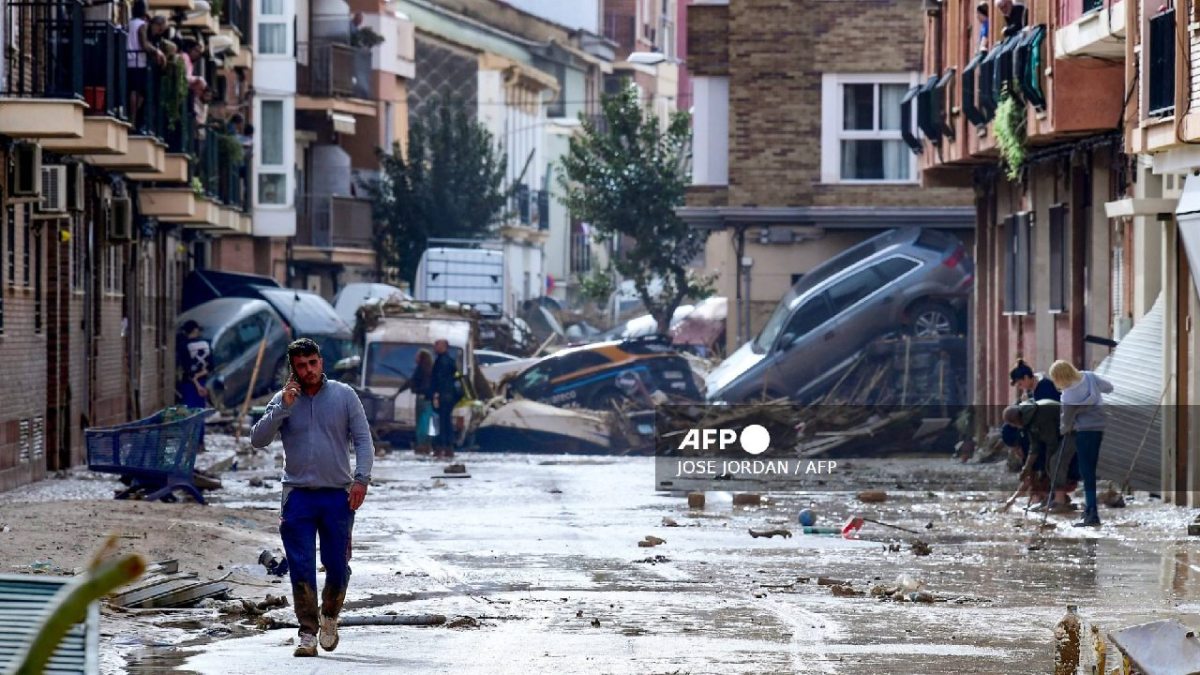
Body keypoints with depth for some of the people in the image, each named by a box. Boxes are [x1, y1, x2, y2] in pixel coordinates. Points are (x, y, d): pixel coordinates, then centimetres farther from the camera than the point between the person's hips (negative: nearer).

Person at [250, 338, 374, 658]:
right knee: (301, 568, -5)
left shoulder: (344, 396, 4)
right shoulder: (283, 401, 4)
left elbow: (363, 440, 4)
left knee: (338, 566, 2)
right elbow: (258, 440, -4)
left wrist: (361, 479, -9)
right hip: (298, 496, 0)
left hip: (338, 496, 0)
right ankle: (308, 632, 1)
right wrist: (283, 407, -13)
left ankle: (329, 617, 27)